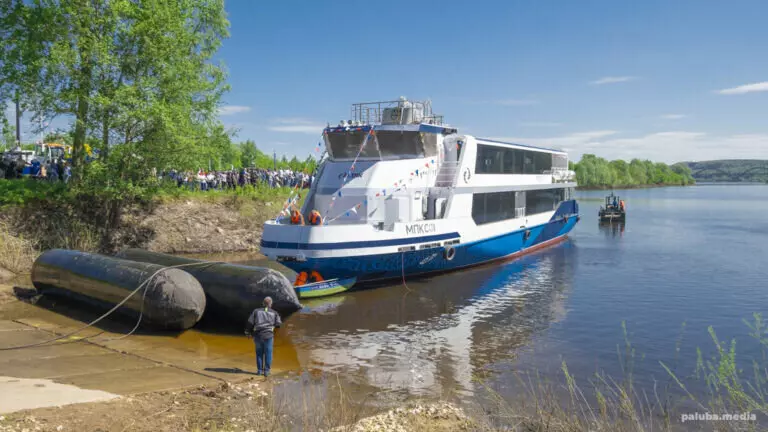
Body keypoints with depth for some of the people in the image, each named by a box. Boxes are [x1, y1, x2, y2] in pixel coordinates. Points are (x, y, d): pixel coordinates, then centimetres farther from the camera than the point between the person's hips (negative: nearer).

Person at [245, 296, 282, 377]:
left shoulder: (256, 311, 4)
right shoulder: (274, 313, 4)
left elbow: (250, 322, 0)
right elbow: (278, 324, 0)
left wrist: (247, 331, 15)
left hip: (258, 335, 1)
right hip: (268, 335, -1)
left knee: (259, 353, 15)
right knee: (268, 353, 8)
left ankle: (259, 370, 16)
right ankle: (266, 371, 5)